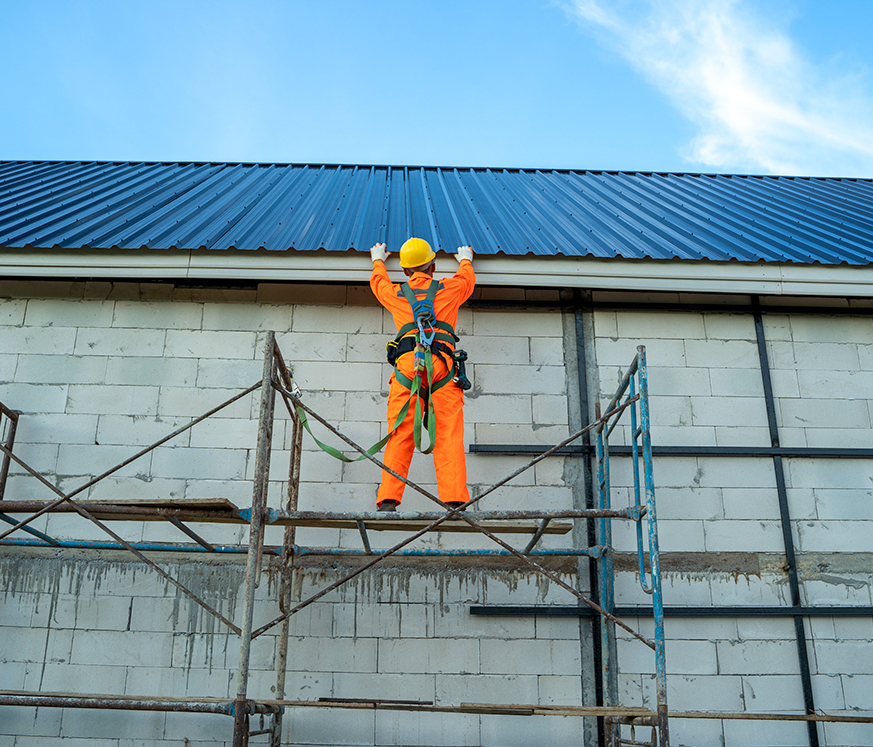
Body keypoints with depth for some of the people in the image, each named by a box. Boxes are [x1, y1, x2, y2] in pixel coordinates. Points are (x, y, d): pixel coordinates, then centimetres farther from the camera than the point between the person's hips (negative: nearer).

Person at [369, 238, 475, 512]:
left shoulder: (395, 294, 24)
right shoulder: (449, 288, 21)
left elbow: (378, 281, 48)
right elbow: (467, 278, 45)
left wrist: (378, 260, 68)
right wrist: (465, 259, 66)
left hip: (406, 363, 1)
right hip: (442, 365, -1)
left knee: (400, 436, -3)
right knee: (448, 436, -7)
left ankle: (388, 499, -13)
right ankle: (455, 499, -18)